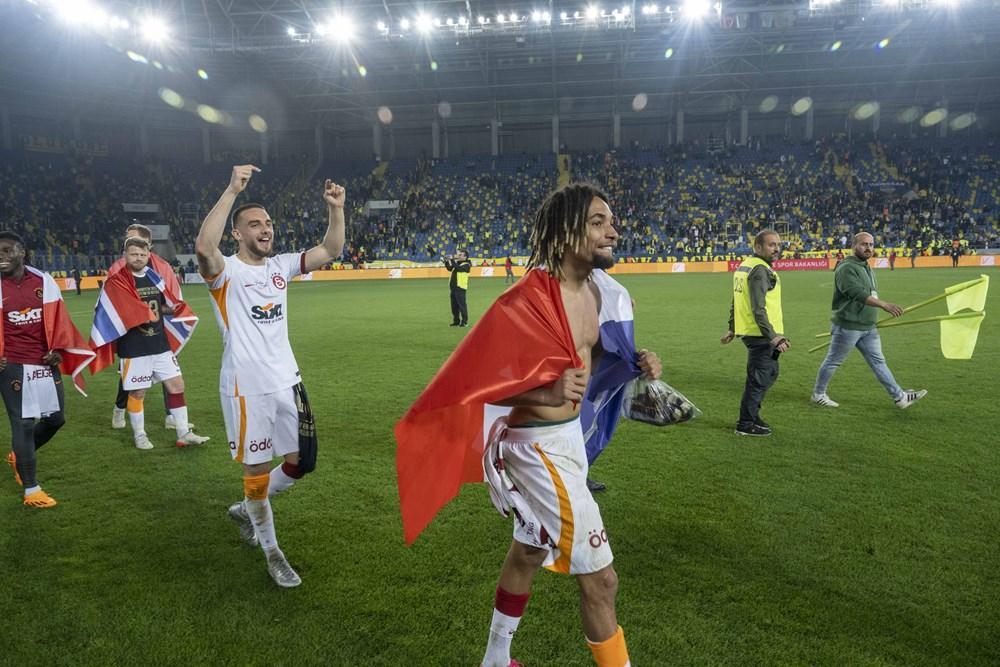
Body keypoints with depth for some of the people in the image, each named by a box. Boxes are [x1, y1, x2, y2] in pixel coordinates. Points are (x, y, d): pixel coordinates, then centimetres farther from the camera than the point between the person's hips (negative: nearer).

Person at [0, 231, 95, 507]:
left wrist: (58, 350, -3)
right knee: (23, 424, 0)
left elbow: (58, 319, 7)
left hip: (45, 363, 4)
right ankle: (31, 490, 11)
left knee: (56, 418, 12)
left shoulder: (44, 281, 2)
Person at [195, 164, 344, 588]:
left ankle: (246, 509, 39)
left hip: (287, 382, 6)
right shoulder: (225, 271, -10)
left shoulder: (280, 266, 8)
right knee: (257, 472, 6)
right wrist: (232, 191, -34)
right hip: (247, 390, -6)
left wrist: (335, 209, -8)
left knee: (301, 462, 13)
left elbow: (330, 251, 7)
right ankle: (272, 552, 26)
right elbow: (203, 247, -33)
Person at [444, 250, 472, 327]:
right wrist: (446, 262, 2)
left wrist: (452, 260, -22)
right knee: (454, 305, 12)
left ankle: (464, 321, 1)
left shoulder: (466, 265, -8)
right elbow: (450, 268, 16)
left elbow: (458, 268, -24)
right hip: (453, 287, 8)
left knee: (462, 305, -5)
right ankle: (456, 321, 21)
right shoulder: (456, 263, 17)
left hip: (460, 287, -8)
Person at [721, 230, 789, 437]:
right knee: (759, 379, -1)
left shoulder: (744, 265, 14)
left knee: (770, 373, 21)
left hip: (749, 331, 10)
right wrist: (773, 336, -24)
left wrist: (732, 328, 27)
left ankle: (751, 414, 30)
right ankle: (746, 424, 9)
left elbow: (735, 301, 21)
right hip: (760, 334, -10)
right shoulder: (760, 269, -16)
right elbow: (758, 309, -23)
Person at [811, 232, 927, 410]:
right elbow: (858, 293, -30)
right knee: (833, 362, 4)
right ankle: (818, 394, 17)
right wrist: (884, 305, -39)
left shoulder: (867, 269, 15)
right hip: (847, 327, -8)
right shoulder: (846, 268, -17)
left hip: (868, 327, 8)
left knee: (878, 361, 10)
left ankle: (900, 397, 13)